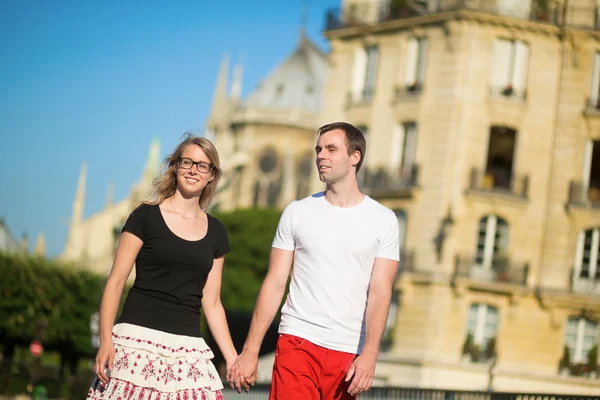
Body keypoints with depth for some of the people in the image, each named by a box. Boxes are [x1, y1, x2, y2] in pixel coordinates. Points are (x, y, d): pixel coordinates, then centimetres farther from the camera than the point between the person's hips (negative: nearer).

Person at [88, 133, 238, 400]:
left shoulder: (215, 232, 14)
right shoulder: (146, 216, 3)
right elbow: (116, 282, 1)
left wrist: (232, 358, 10)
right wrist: (105, 340, -10)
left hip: (187, 349, 3)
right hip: (137, 341, -3)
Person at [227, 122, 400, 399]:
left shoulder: (383, 220, 4)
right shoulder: (297, 212, 7)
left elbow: (380, 292, -2)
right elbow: (275, 284, 6)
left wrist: (369, 355, -14)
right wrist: (250, 351, 0)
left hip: (347, 353, 0)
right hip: (298, 342, 0)